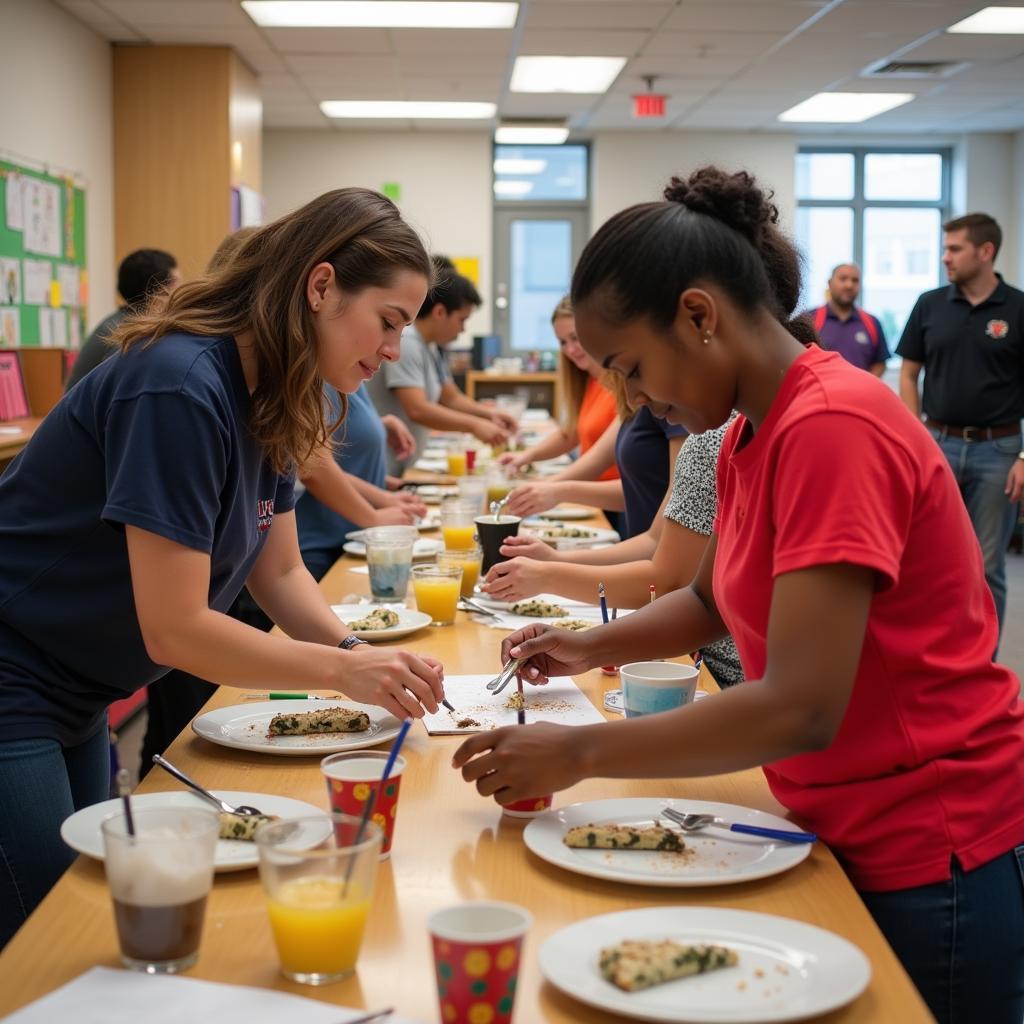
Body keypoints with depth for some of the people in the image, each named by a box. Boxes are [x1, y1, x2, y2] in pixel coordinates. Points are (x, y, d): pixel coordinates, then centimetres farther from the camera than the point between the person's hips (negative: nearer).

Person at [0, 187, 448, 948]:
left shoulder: (269, 400, 0)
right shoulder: (181, 389, -27)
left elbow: (279, 573, 7)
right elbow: (173, 629, -27)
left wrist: (362, 656, -9)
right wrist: (342, 668, -24)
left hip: (73, 702, 9)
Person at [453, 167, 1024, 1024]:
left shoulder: (832, 426, -24)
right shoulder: (751, 434, 4)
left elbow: (801, 709, -29)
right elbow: (713, 601, 19)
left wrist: (581, 752, -23)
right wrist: (591, 647, 1)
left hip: (933, 858, -8)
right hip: (844, 834, 8)